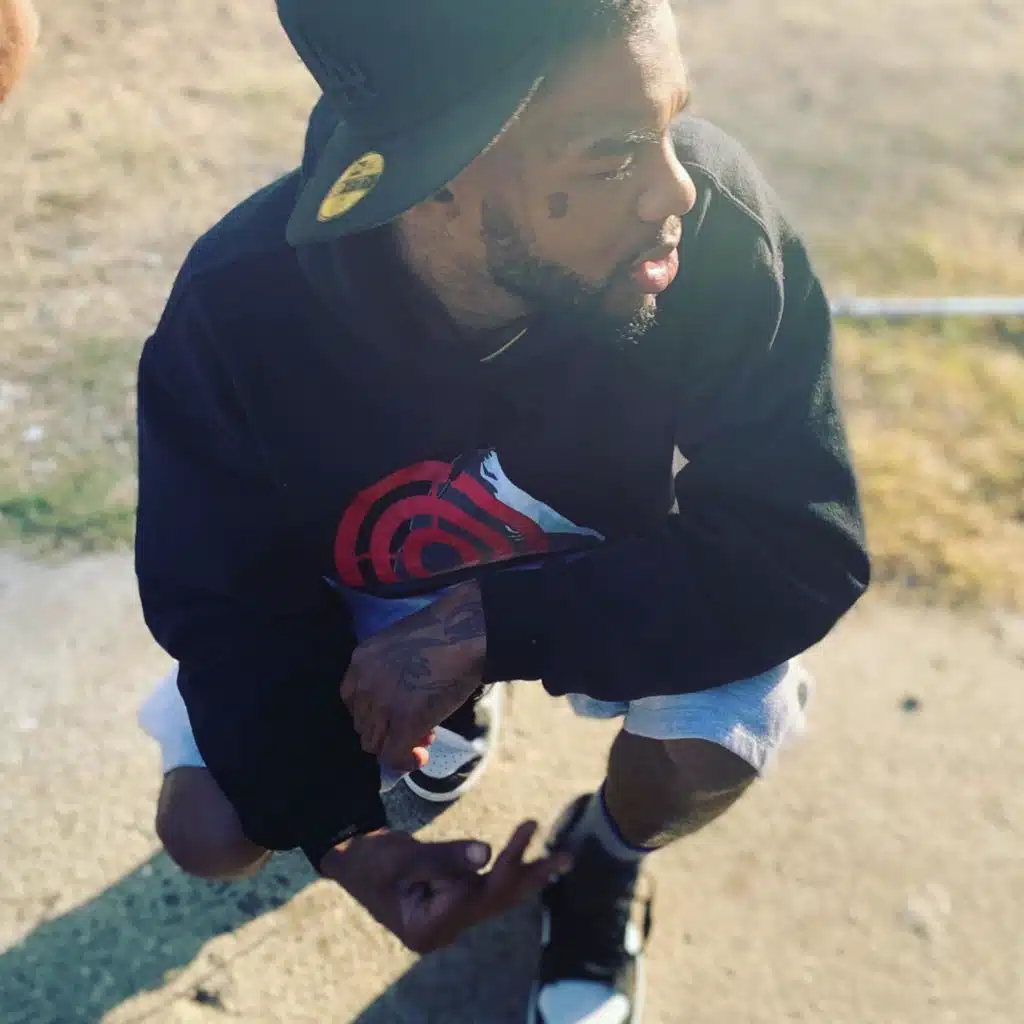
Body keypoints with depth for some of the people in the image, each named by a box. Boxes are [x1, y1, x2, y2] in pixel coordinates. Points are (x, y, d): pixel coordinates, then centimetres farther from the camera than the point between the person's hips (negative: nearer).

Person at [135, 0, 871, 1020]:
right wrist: (338, 829, -27)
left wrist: (490, 626, -35)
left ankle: (603, 860, 11)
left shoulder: (718, 222, -35)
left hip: (610, 574, 0)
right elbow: (222, 600, -16)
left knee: (716, 732, -28)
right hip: (365, 602, 1)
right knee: (206, 830, -8)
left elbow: (801, 556, -29)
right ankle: (454, 705, 23)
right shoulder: (239, 302, -30)